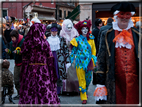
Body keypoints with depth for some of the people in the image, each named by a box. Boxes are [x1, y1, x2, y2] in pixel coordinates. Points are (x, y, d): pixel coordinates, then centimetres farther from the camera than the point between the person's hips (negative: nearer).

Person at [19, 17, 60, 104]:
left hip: (30, 70, 2)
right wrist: (52, 72, 2)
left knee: (29, 91, 9)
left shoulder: (27, 42, -1)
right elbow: (50, 59, -4)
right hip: (43, 70, -2)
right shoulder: (45, 42, -6)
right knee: (45, 90, 3)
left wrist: (24, 73, 4)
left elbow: (24, 59, 0)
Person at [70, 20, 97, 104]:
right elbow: (73, 51, 4)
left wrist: (93, 61, 4)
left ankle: (86, 91, 39)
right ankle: (84, 98, 3)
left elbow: (94, 51, 10)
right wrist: (72, 61, 2)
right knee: (82, 80, -3)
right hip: (80, 62, -2)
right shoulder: (77, 40, -1)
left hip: (88, 62, 3)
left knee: (88, 79, 12)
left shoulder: (91, 39, 6)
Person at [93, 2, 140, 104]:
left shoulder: (137, 35, 8)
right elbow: (101, 60, 3)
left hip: (134, 83, 1)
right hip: (115, 83, -1)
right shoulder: (107, 35, 4)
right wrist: (100, 84, -2)